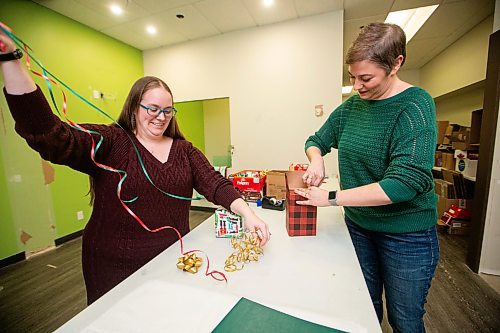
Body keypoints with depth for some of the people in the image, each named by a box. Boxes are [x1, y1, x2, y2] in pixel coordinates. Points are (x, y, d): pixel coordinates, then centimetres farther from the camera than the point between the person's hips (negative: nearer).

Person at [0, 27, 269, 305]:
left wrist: (247, 213, -22)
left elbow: (215, 184, -9)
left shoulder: (184, 149, -2)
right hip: (116, 267, -2)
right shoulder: (110, 142, -10)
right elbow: (52, 137, -25)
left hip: (174, 260, 3)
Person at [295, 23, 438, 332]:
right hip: (358, 225, 5)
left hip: (406, 234, -4)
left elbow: (406, 182, -28)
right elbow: (316, 141, 9)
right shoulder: (352, 106, 0)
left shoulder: (415, 105, -17)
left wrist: (332, 197, -26)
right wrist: (317, 162, -14)